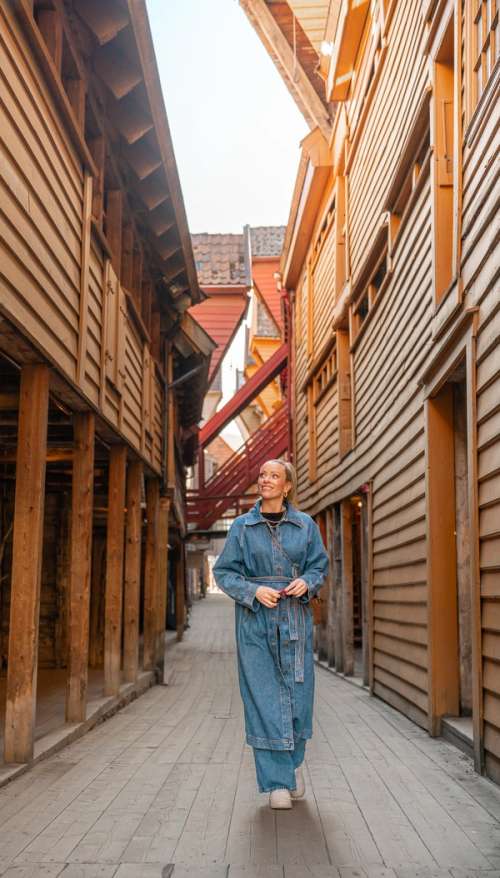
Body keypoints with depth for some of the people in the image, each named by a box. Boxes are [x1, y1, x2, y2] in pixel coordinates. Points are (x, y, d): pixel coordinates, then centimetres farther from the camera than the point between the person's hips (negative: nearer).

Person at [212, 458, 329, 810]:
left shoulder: (306, 525, 5)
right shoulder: (242, 526, 3)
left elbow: (320, 567, 11)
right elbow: (224, 571, 4)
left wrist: (306, 583, -11)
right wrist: (254, 590, -12)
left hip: (295, 618, 1)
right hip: (255, 620, -1)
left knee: (297, 692, 4)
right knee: (263, 695, -2)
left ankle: (294, 761, 32)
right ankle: (278, 781, 8)